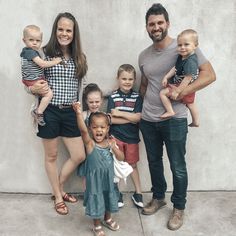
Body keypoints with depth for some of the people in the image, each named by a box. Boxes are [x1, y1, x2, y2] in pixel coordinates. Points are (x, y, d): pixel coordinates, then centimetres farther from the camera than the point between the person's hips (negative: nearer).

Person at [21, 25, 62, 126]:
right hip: (33, 80, -11)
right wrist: (55, 61, -14)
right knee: (49, 93, -17)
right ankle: (38, 112, -10)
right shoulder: (31, 52, -20)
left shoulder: (26, 51, 12)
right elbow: (42, 64, -25)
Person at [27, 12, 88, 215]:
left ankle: (59, 188, 32)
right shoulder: (45, 53, -7)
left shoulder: (79, 57, 6)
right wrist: (34, 89, -22)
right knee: (51, 156, 10)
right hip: (49, 111, -4)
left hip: (70, 112, 4)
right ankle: (58, 196, 31)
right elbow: (31, 83, -2)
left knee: (79, 156, 7)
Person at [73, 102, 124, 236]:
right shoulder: (90, 143, -20)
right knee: (96, 200, 9)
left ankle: (108, 219, 51)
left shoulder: (110, 142, -7)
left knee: (108, 198, 23)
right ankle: (97, 225, 35)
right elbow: (83, 130, -39)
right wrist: (79, 113, -53)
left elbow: (121, 158, -7)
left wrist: (114, 147, -24)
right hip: (95, 179, -4)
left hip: (108, 178, 5)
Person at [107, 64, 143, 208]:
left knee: (133, 165, 12)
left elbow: (138, 117, -14)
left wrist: (120, 113, -15)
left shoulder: (137, 97, -2)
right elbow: (111, 119, -12)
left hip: (132, 137, 1)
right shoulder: (113, 97, -4)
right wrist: (130, 118, -14)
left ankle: (138, 193, 24)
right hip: (116, 136, 0)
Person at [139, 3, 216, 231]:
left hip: (174, 119, -5)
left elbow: (209, 74, -13)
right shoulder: (143, 56, 8)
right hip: (148, 120, 5)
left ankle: (179, 208, 26)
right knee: (154, 162, 19)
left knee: (177, 167, 6)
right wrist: (141, 108, 12)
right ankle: (158, 197, 39)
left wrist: (183, 91, -22)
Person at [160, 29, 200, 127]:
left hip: (185, 87, -9)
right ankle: (196, 122, 44)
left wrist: (177, 91, -26)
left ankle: (170, 111, 4)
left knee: (162, 93, -4)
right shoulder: (182, 56, -5)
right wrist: (166, 77, -7)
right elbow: (175, 68, 3)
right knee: (190, 103, 26)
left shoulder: (190, 61, -31)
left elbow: (187, 79, -30)